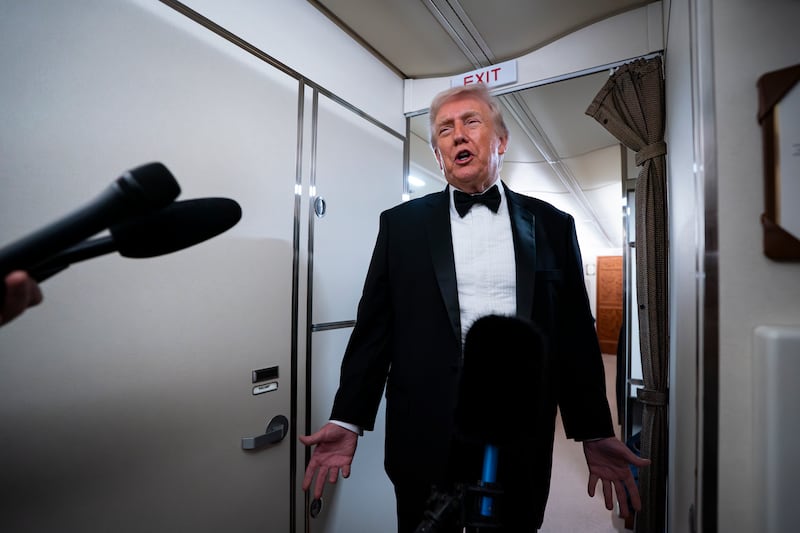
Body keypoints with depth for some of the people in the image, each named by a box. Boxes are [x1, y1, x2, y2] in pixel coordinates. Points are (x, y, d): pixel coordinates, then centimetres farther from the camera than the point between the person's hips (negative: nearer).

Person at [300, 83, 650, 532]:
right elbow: (374, 329, -1)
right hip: (425, 442, 0)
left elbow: (575, 337, 5)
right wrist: (348, 420, -4)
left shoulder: (552, 225, 3)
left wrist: (596, 434, 5)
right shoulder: (401, 224, 0)